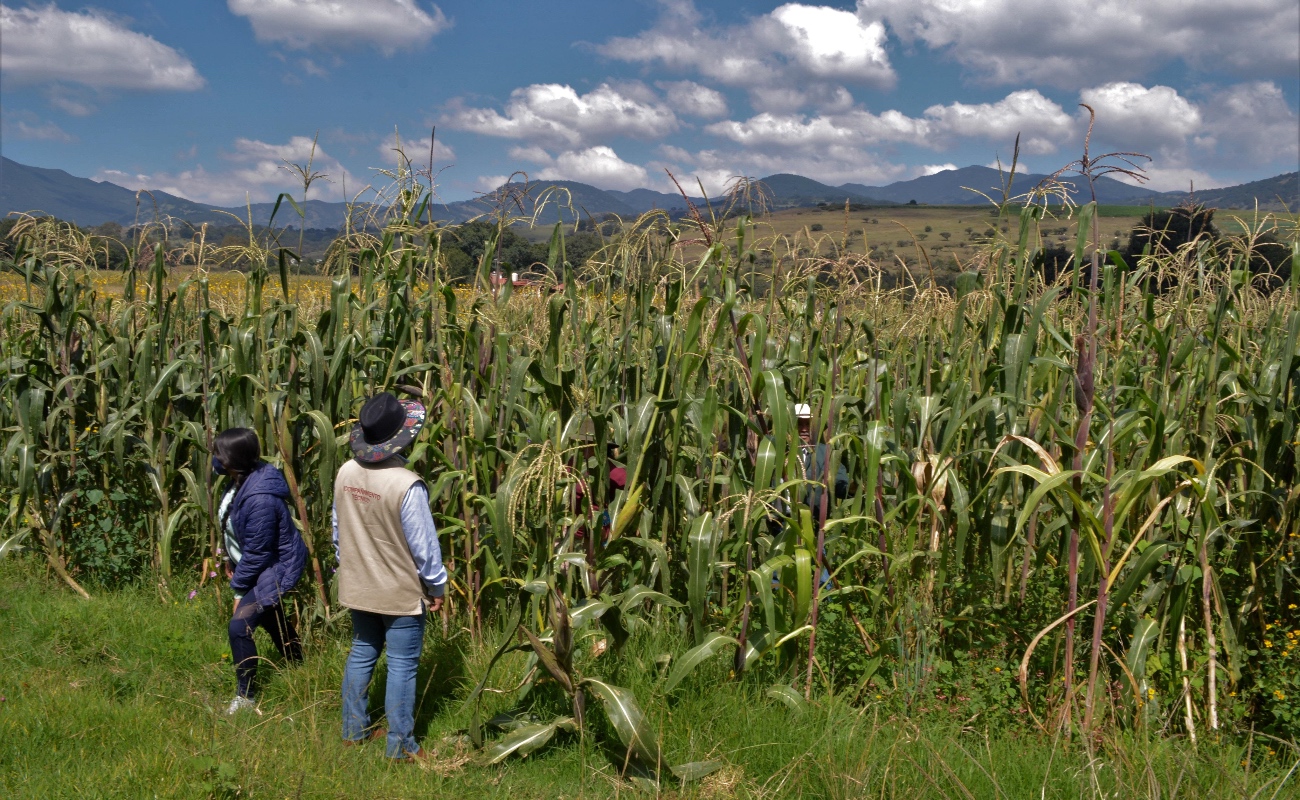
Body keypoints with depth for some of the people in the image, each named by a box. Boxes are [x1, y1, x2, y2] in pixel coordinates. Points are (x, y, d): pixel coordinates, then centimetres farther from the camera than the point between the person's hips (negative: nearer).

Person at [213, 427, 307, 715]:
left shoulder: (260, 499, -35)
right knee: (272, 620, 25)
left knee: (239, 627, -14)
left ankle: (246, 696, 1)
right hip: (257, 564, 10)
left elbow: (256, 553, -27)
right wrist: (230, 559, 15)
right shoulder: (242, 480, -6)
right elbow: (232, 527, 11)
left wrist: (238, 586, -15)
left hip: (273, 569, -10)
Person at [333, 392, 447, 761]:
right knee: (402, 666, 5)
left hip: (357, 588, 6)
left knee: (361, 653, 21)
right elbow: (424, 545, -19)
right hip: (401, 592, -6)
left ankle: (353, 730, 33)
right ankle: (400, 747, 15)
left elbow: (338, 531, 5)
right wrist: (437, 587, -4)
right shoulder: (406, 485, -27)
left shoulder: (346, 473, -7)